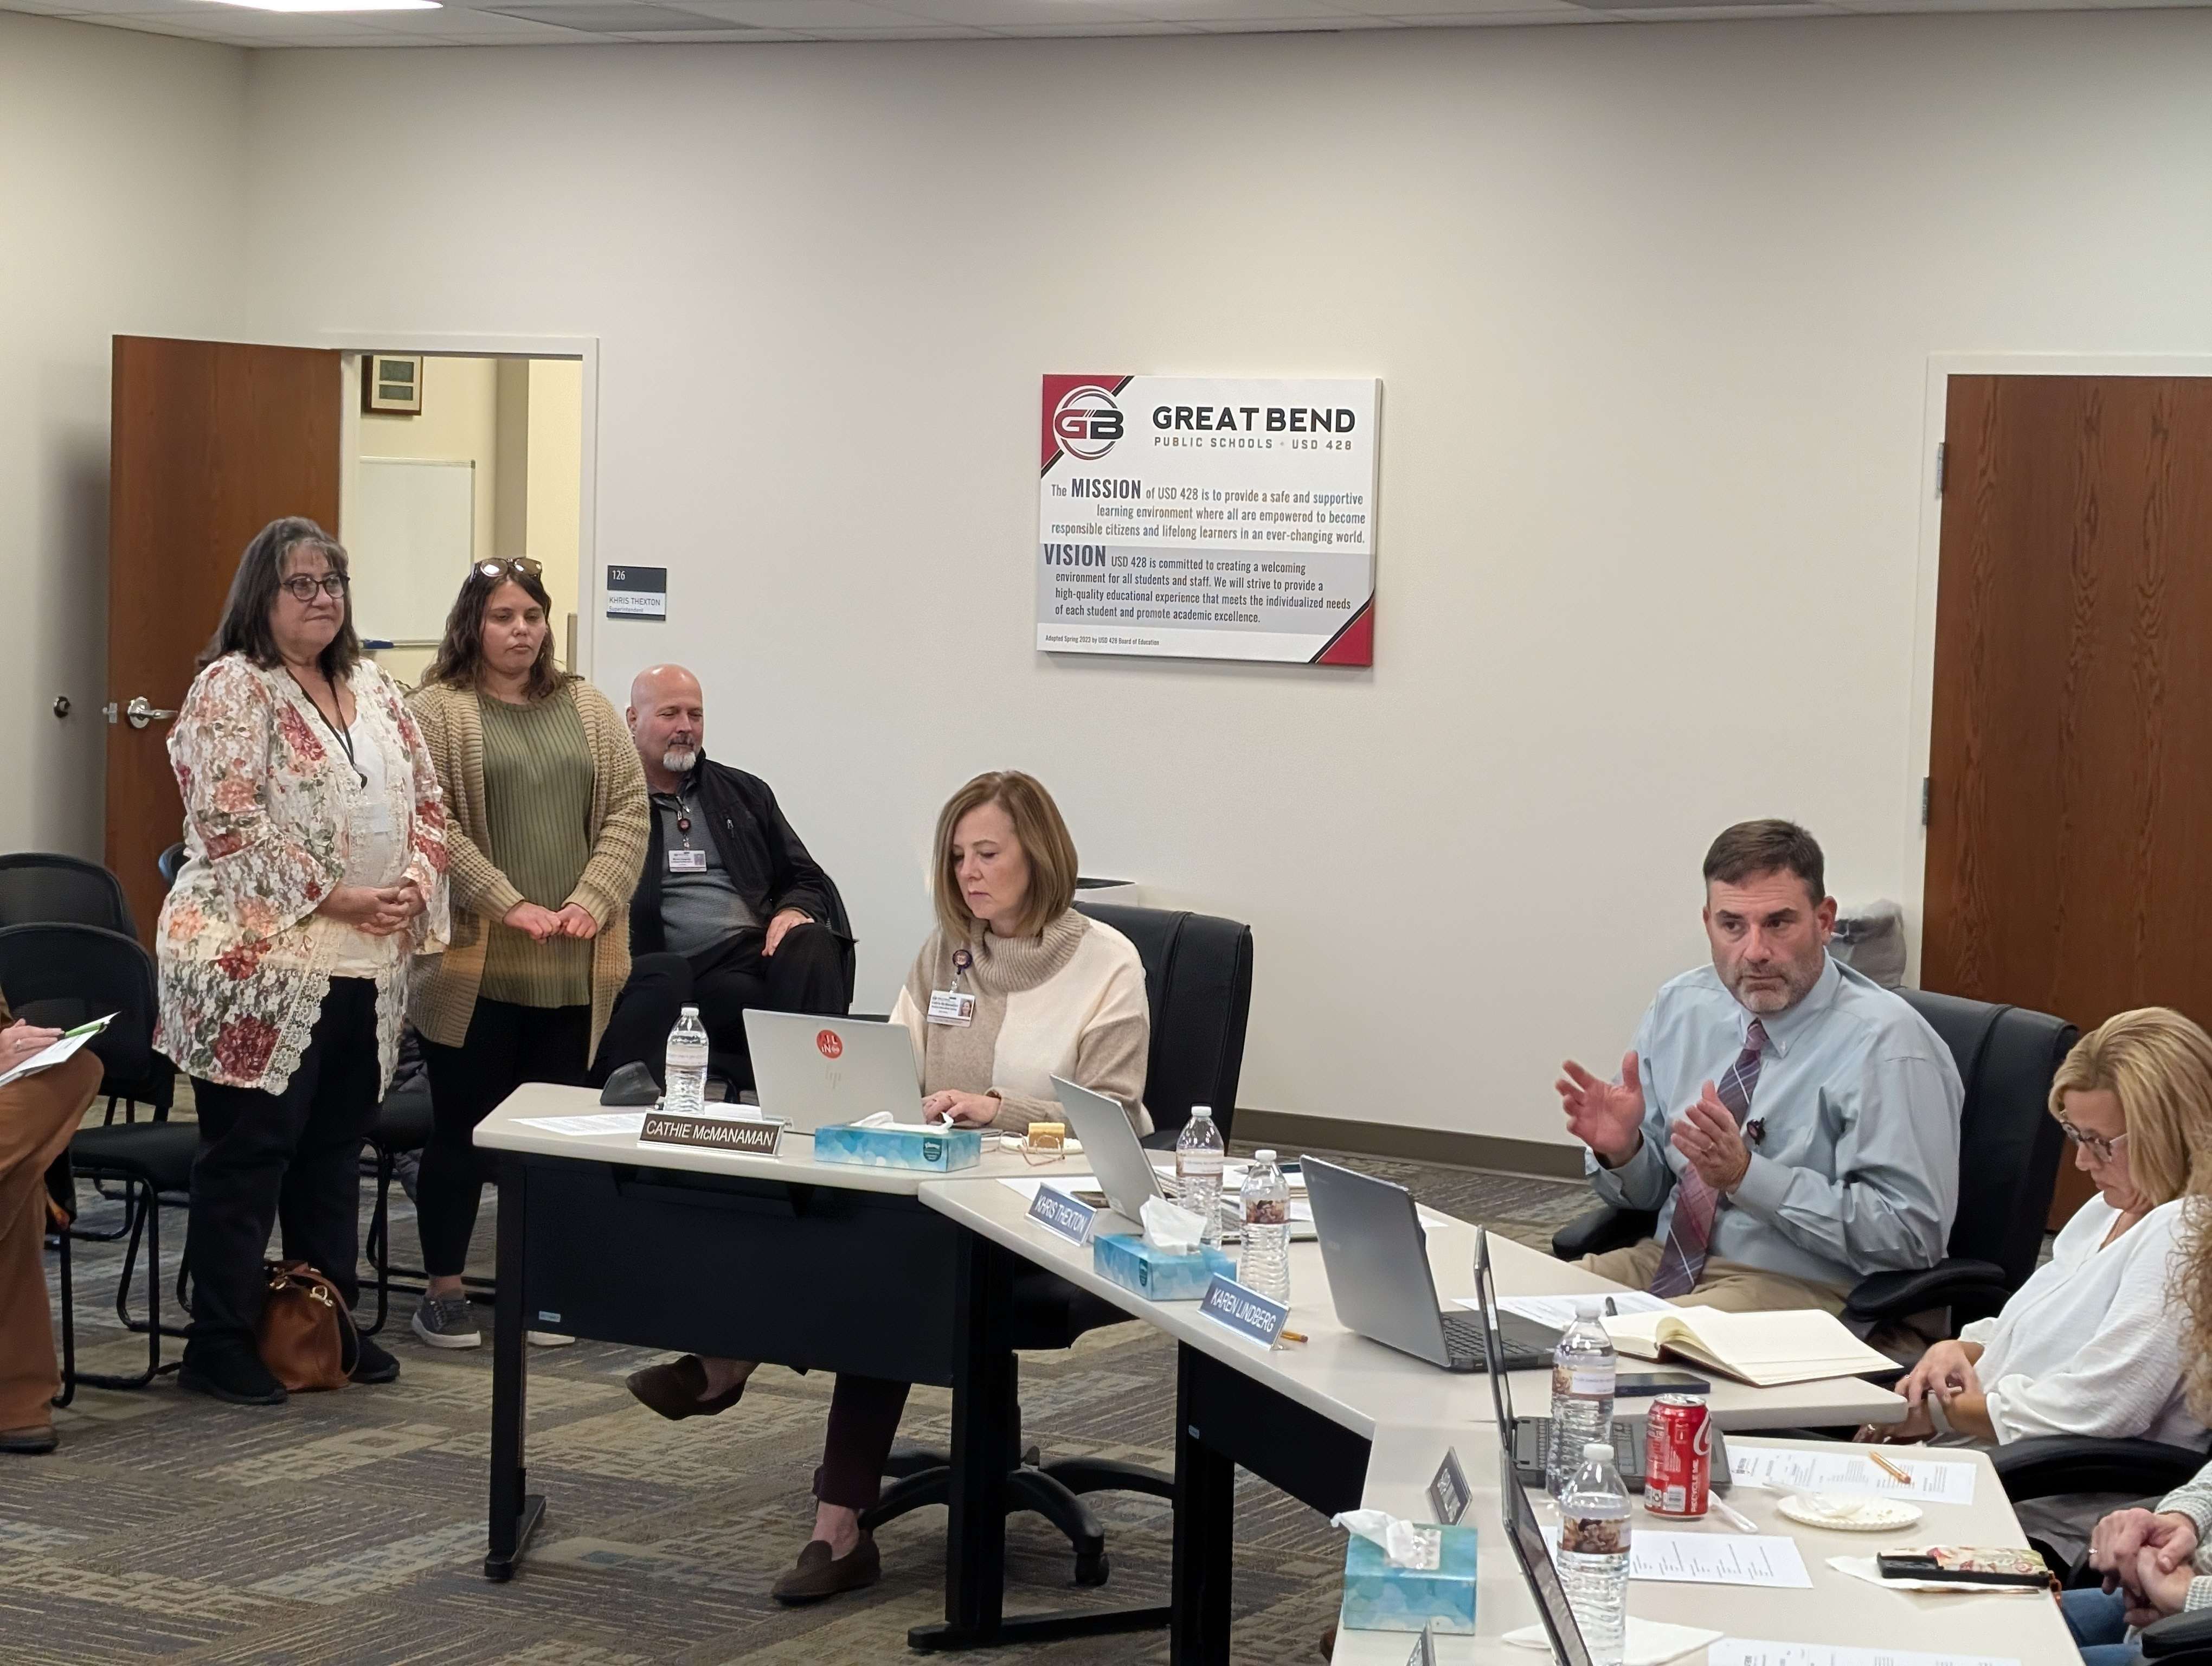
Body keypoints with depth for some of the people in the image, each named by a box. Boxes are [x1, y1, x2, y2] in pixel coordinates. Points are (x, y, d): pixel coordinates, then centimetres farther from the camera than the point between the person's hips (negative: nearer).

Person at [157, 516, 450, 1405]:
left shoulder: (374, 690, 14)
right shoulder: (232, 689, -8)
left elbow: (425, 801, 16)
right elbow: (229, 825, -17)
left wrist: (414, 886, -3)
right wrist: (333, 899, -18)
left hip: (367, 968, 7)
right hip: (262, 963, -7)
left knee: (336, 1148, 14)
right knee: (249, 1151, -1)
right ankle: (219, 1345, 6)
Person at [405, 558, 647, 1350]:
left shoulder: (588, 710, 14)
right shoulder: (437, 712, -1)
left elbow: (628, 809, 8)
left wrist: (592, 903, -8)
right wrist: (511, 907, -17)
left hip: (573, 970, 4)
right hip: (474, 966, -4)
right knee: (463, 1128, 3)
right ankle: (442, 1290, 13)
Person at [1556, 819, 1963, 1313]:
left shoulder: (1885, 1044, -13)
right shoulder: (1679, 1008, 7)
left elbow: (1911, 1234, -18)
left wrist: (1747, 1174, -24)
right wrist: (1620, 1150, -10)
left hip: (1802, 1290, -6)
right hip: (1667, 1262, 7)